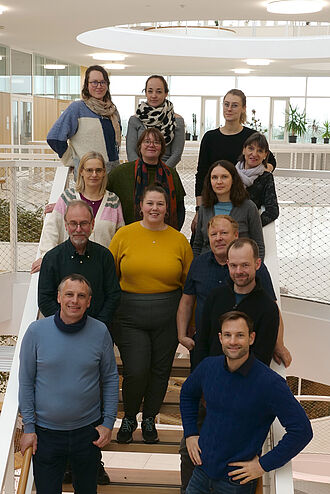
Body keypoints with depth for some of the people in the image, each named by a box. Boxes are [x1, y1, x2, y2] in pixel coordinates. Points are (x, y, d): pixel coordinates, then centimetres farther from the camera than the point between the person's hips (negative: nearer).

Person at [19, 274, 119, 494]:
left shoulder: (100, 332, -6)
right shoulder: (36, 331, -9)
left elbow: (111, 379, 3)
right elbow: (26, 382, -2)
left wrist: (108, 422, -1)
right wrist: (29, 427, -3)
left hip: (88, 429, 1)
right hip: (46, 432, -1)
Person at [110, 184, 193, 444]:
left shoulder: (179, 240, 3)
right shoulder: (124, 235, 0)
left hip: (168, 316, 2)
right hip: (130, 314, -1)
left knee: (160, 369, 10)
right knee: (135, 371, -6)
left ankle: (149, 418, 33)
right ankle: (129, 418, 21)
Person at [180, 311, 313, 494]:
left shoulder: (270, 383, -20)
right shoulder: (209, 366, -4)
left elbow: (301, 431, -19)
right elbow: (188, 393, 18)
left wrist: (264, 465, -16)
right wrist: (190, 433, 8)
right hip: (203, 469, 4)